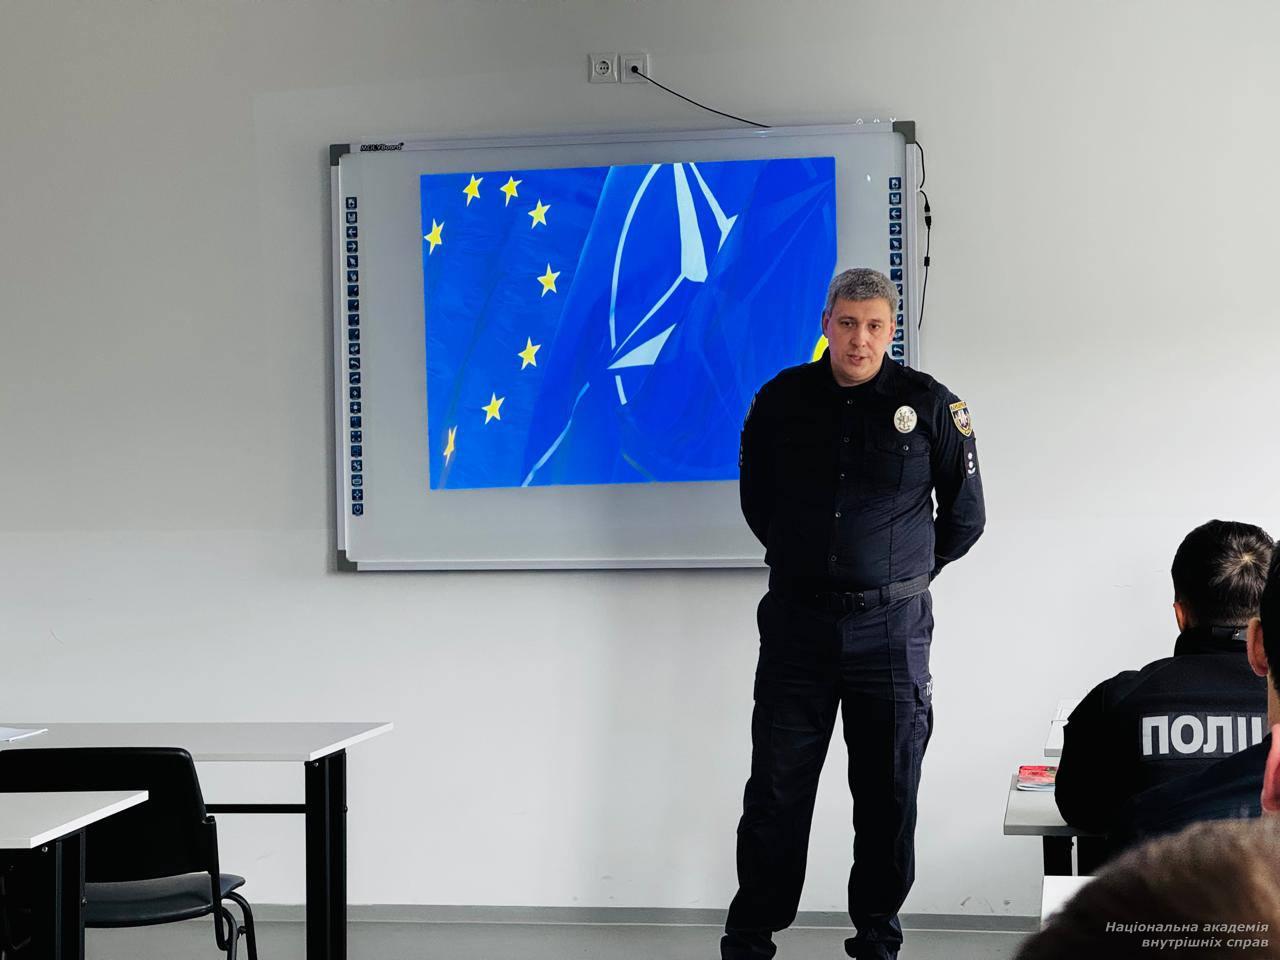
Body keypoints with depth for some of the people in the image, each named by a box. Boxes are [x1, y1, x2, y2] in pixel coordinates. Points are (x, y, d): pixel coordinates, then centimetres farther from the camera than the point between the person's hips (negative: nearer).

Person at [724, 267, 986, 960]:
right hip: (797, 622, 1)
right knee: (775, 792, 3)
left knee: (888, 795, 6)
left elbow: (966, 517, 9)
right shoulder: (781, 400, 4)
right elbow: (756, 499, 19)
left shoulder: (929, 404, -1)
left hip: (892, 625, -1)